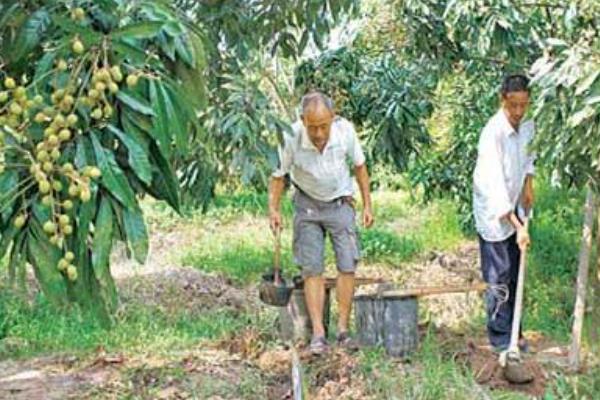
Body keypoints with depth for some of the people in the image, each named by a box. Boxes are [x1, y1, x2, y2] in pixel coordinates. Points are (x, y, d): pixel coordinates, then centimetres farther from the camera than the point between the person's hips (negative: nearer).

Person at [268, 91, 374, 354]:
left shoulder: (345, 130, -21)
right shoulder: (291, 138, -25)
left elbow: (359, 166, -3)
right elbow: (278, 175, -7)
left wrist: (367, 205, 0)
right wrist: (273, 209, -14)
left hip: (340, 202, 1)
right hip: (307, 205, -1)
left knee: (347, 264, -5)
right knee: (312, 268, -5)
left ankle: (343, 329, 2)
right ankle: (318, 333, -4)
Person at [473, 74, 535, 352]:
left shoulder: (527, 126, -4)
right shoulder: (493, 133, -28)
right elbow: (495, 187, -32)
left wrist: (528, 185, 8)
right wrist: (518, 227, -35)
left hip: (514, 208, 7)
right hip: (493, 213, -7)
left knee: (515, 275, 13)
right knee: (499, 277, -4)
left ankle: (513, 332, 23)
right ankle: (501, 339, 5)